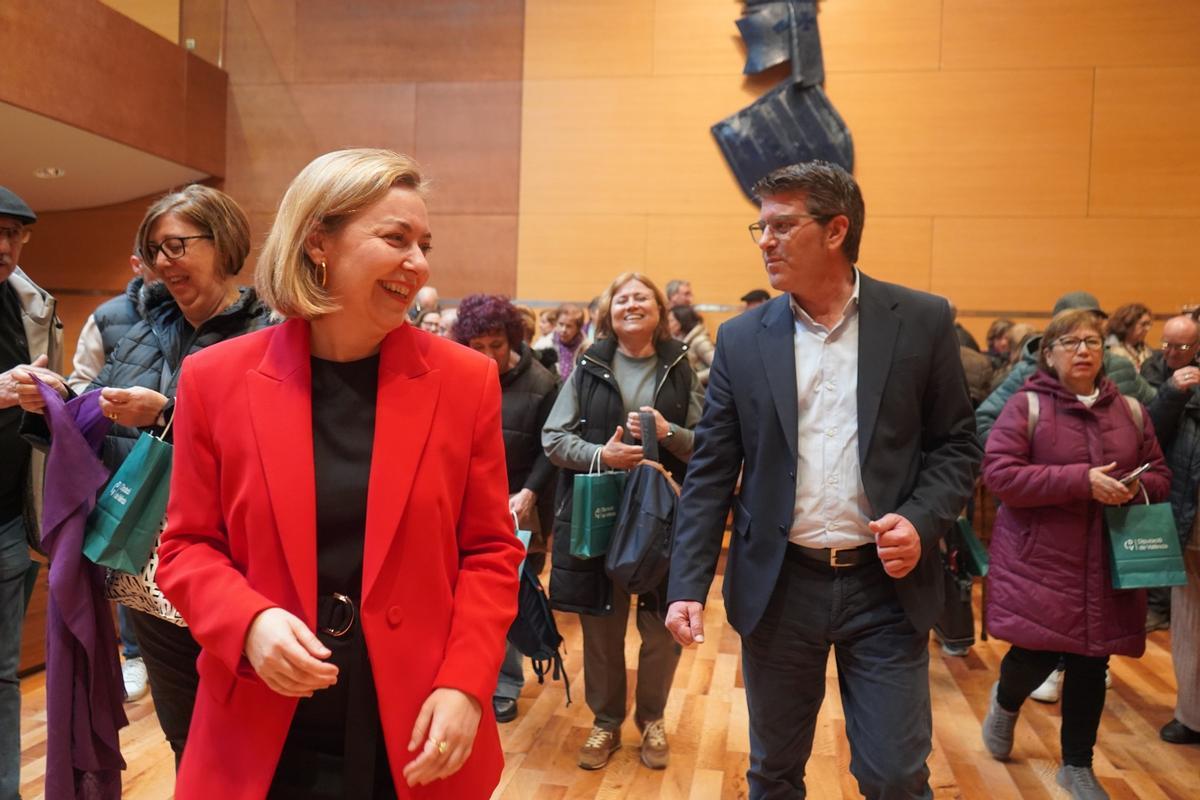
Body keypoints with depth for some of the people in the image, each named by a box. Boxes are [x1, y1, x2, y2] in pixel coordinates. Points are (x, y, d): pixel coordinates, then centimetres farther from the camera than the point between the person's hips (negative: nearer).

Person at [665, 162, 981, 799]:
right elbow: (710, 473, 0)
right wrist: (688, 586, -7)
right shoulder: (742, 339, 0)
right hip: (777, 586, 1)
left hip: (887, 583, -1)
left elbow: (957, 445, 3)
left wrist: (922, 522, -15)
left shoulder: (922, 322, -2)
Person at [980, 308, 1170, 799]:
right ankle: (1005, 702, 34)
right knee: (1038, 654, -2)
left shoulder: (1130, 411, 8)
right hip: (1040, 563, -4)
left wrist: (1136, 488, -11)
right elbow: (998, 473, -16)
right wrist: (1081, 481, -23)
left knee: (1091, 666, 9)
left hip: (1106, 566, 4)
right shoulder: (1026, 405, -7)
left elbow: (1160, 476, 14)